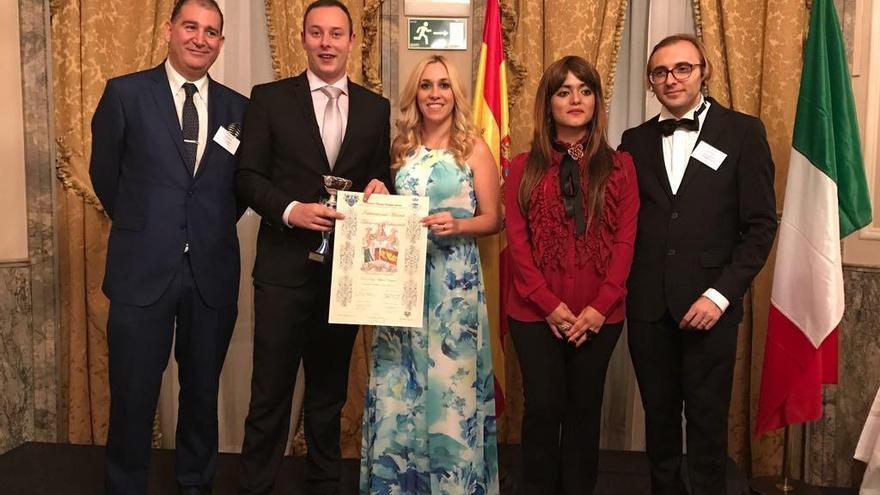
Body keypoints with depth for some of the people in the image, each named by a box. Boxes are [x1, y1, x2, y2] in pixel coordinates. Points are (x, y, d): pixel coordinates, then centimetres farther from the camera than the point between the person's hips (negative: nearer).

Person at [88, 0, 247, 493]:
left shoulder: (237, 107, 6)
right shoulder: (125, 93, -1)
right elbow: (104, 174, 8)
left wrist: (213, 228, 10)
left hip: (212, 271, 2)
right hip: (143, 268, -2)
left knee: (203, 389, 14)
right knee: (133, 392, 6)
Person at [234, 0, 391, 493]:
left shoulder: (377, 108, 8)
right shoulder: (270, 98, 1)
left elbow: (383, 177, 11)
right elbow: (248, 176, -3)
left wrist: (379, 188, -11)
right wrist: (291, 210, -19)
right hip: (285, 265, -2)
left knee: (330, 387, 17)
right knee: (271, 389, 4)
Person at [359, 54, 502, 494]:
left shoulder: (474, 149, 0)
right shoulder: (400, 148, 10)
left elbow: (493, 219, 0)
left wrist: (456, 225, -17)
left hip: (455, 281, -3)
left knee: (449, 384, 2)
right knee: (398, 385, 6)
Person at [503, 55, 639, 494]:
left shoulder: (619, 166, 6)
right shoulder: (524, 167, 4)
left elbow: (625, 241, 0)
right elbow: (517, 241, -2)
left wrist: (600, 306, -11)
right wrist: (549, 303, -11)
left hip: (599, 315, 1)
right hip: (535, 313, 0)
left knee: (584, 409, 10)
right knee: (543, 408, 3)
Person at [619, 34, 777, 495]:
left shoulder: (743, 132, 0)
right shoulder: (636, 140, 9)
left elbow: (760, 224, -3)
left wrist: (720, 294, -11)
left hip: (708, 304, -2)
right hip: (647, 304, 3)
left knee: (707, 421, 6)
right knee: (659, 417, 13)